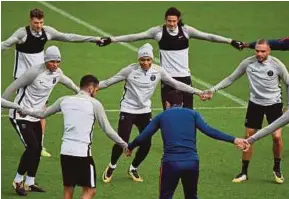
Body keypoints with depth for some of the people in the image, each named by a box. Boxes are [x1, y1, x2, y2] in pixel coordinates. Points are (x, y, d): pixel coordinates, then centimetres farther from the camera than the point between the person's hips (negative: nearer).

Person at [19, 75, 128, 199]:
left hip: (65, 151, 5)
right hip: (83, 152, -5)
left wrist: (25, 112, 42)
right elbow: (107, 130, 0)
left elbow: (43, 114, 22)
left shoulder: (65, 100, 10)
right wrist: (124, 145, 13)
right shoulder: (94, 103, -2)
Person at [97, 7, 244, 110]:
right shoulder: (158, 31, -5)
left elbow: (208, 36, -2)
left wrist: (231, 41, -7)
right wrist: (111, 40, -9)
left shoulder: (186, 30, -2)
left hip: (184, 77, 1)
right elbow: (136, 36, -5)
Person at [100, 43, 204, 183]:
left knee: (146, 144, -1)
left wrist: (198, 92, 0)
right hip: (127, 110, -3)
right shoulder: (130, 70, -13)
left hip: (145, 111, 3)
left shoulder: (157, 71, -5)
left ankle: (133, 169, 26)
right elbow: (109, 81, -7)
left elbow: (176, 84, 2)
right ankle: (111, 167, 22)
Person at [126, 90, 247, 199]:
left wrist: (130, 147, 34)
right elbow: (208, 131, 0)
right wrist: (233, 140, -2)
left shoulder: (161, 117, 15)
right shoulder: (192, 114, 14)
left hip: (170, 163, -1)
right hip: (192, 162, 2)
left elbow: (142, 137, 14)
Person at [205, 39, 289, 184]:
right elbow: (230, 79, 3)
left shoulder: (277, 64, -13)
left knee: (277, 136, -11)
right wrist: (212, 90, -3)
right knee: (249, 137, 3)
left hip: (274, 103, -2)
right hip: (255, 103, 2)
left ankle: (277, 169, 12)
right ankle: (244, 172, 15)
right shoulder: (248, 63, -8)